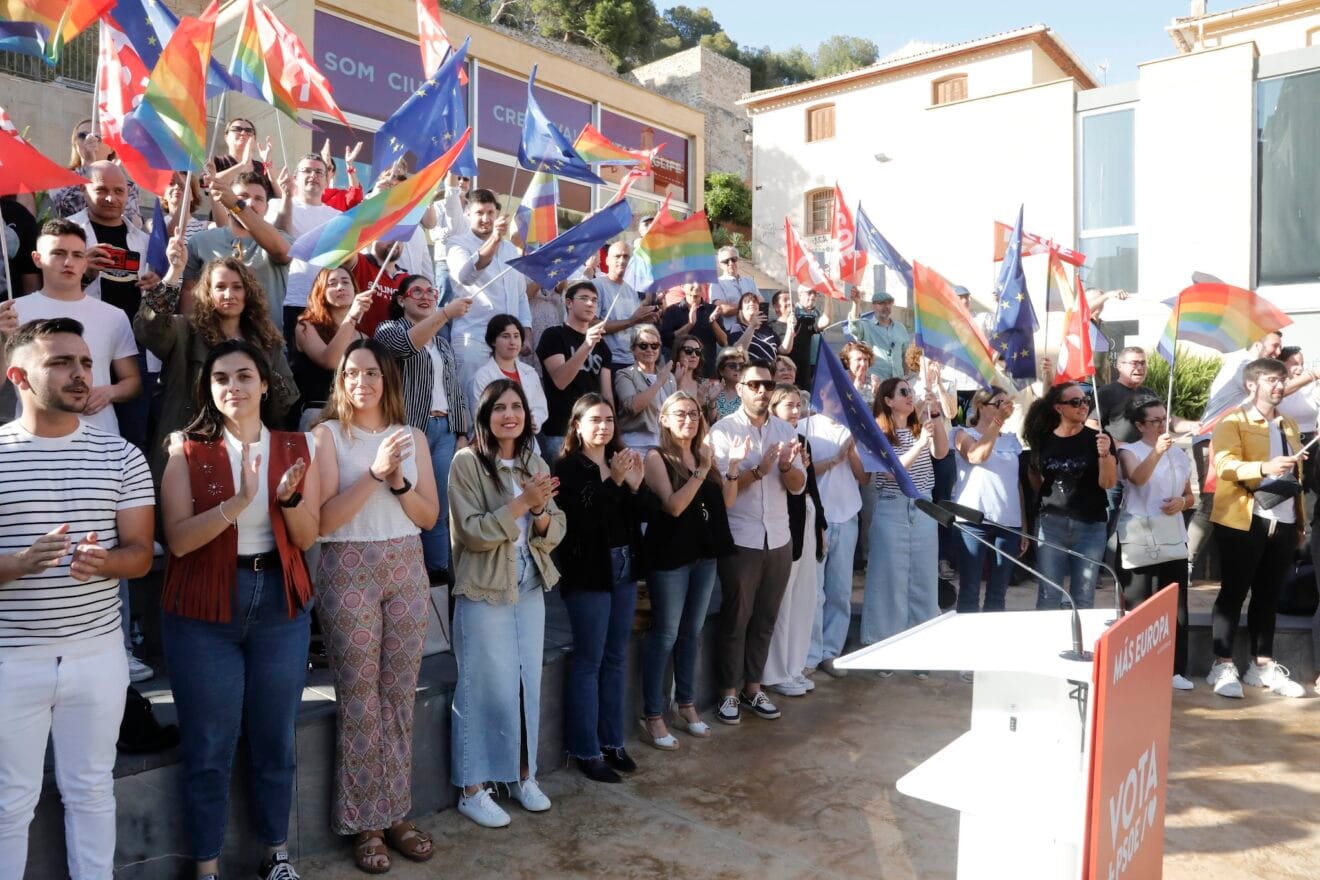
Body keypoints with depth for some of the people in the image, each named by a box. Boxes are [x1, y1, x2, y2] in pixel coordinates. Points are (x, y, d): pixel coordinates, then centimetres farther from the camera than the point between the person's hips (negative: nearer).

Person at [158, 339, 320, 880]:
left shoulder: (296, 447, 3)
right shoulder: (187, 449, -4)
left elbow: (308, 537, 0)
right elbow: (178, 539, -14)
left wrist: (290, 497, -20)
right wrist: (238, 502, -28)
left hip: (280, 604, 2)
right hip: (203, 611, -2)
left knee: (275, 739, 13)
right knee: (208, 746, 7)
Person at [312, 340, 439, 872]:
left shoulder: (413, 437, 8)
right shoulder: (328, 434, -2)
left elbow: (429, 517, 6)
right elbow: (325, 518, -11)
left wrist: (398, 480, -11)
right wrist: (375, 472, -20)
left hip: (406, 570, 4)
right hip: (349, 572, -3)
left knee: (399, 696, 9)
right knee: (359, 699, 2)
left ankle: (396, 813, 21)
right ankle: (365, 823, 15)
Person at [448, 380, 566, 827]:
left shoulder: (535, 463, 7)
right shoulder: (467, 462, -10)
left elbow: (555, 532, 5)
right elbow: (473, 532, -17)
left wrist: (539, 509, -16)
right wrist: (522, 502, -25)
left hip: (531, 589, 6)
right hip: (484, 593, -6)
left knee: (528, 684, 13)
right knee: (486, 689, 1)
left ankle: (523, 774, 29)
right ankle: (472, 789, 15)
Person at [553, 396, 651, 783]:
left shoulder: (621, 460, 11)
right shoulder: (568, 466, -8)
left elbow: (644, 511, 5)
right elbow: (581, 516, -22)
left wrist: (635, 483, -12)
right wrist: (614, 480, -28)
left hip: (624, 569, 6)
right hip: (588, 573, -6)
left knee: (616, 659, 12)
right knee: (588, 662, 0)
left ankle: (612, 741, 22)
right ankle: (586, 751, 9)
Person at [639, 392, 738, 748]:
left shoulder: (703, 454, 9)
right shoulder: (657, 457, -8)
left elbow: (725, 502, 8)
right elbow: (673, 506, -19)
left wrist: (733, 467, -5)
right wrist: (702, 471, -25)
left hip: (705, 553, 6)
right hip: (670, 555, -6)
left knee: (692, 633, 15)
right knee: (664, 635, -2)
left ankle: (686, 706, 27)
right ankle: (652, 717, 6)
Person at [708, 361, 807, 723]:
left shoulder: (786, 430, 7)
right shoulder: (723, 430, -6)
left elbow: (799, 486, 3)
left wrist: (786, 466, -17)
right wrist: (758, 470, -26)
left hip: (779, 538, 4)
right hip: (740, 540, -4)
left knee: (765, 618, 13)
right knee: (735, 618, 5)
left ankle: (753, 687, 26)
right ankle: (728, 692, 17)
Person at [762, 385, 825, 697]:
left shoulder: (803, 441, 13)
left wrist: (820, 527, 17)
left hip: (807, 527, 8)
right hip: (783, 529, -8)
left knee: (803, 601, 14)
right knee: (781, 603, -1)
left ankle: (794, 668, 26)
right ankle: (775, 674, 11)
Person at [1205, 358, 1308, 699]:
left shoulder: (1289, 425, 19)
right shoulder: (1233, 421, -3)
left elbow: (1296, 476, 21)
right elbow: (1225, 465, -19)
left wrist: (1301, 521, 16)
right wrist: (1264, 467, -36)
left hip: (1283, 523, 6)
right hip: (1243, 522, -6)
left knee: (1268, 595, 11)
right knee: (1233, 593, -1)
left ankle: (1262, 665, 19)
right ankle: (1223, 666, 5)